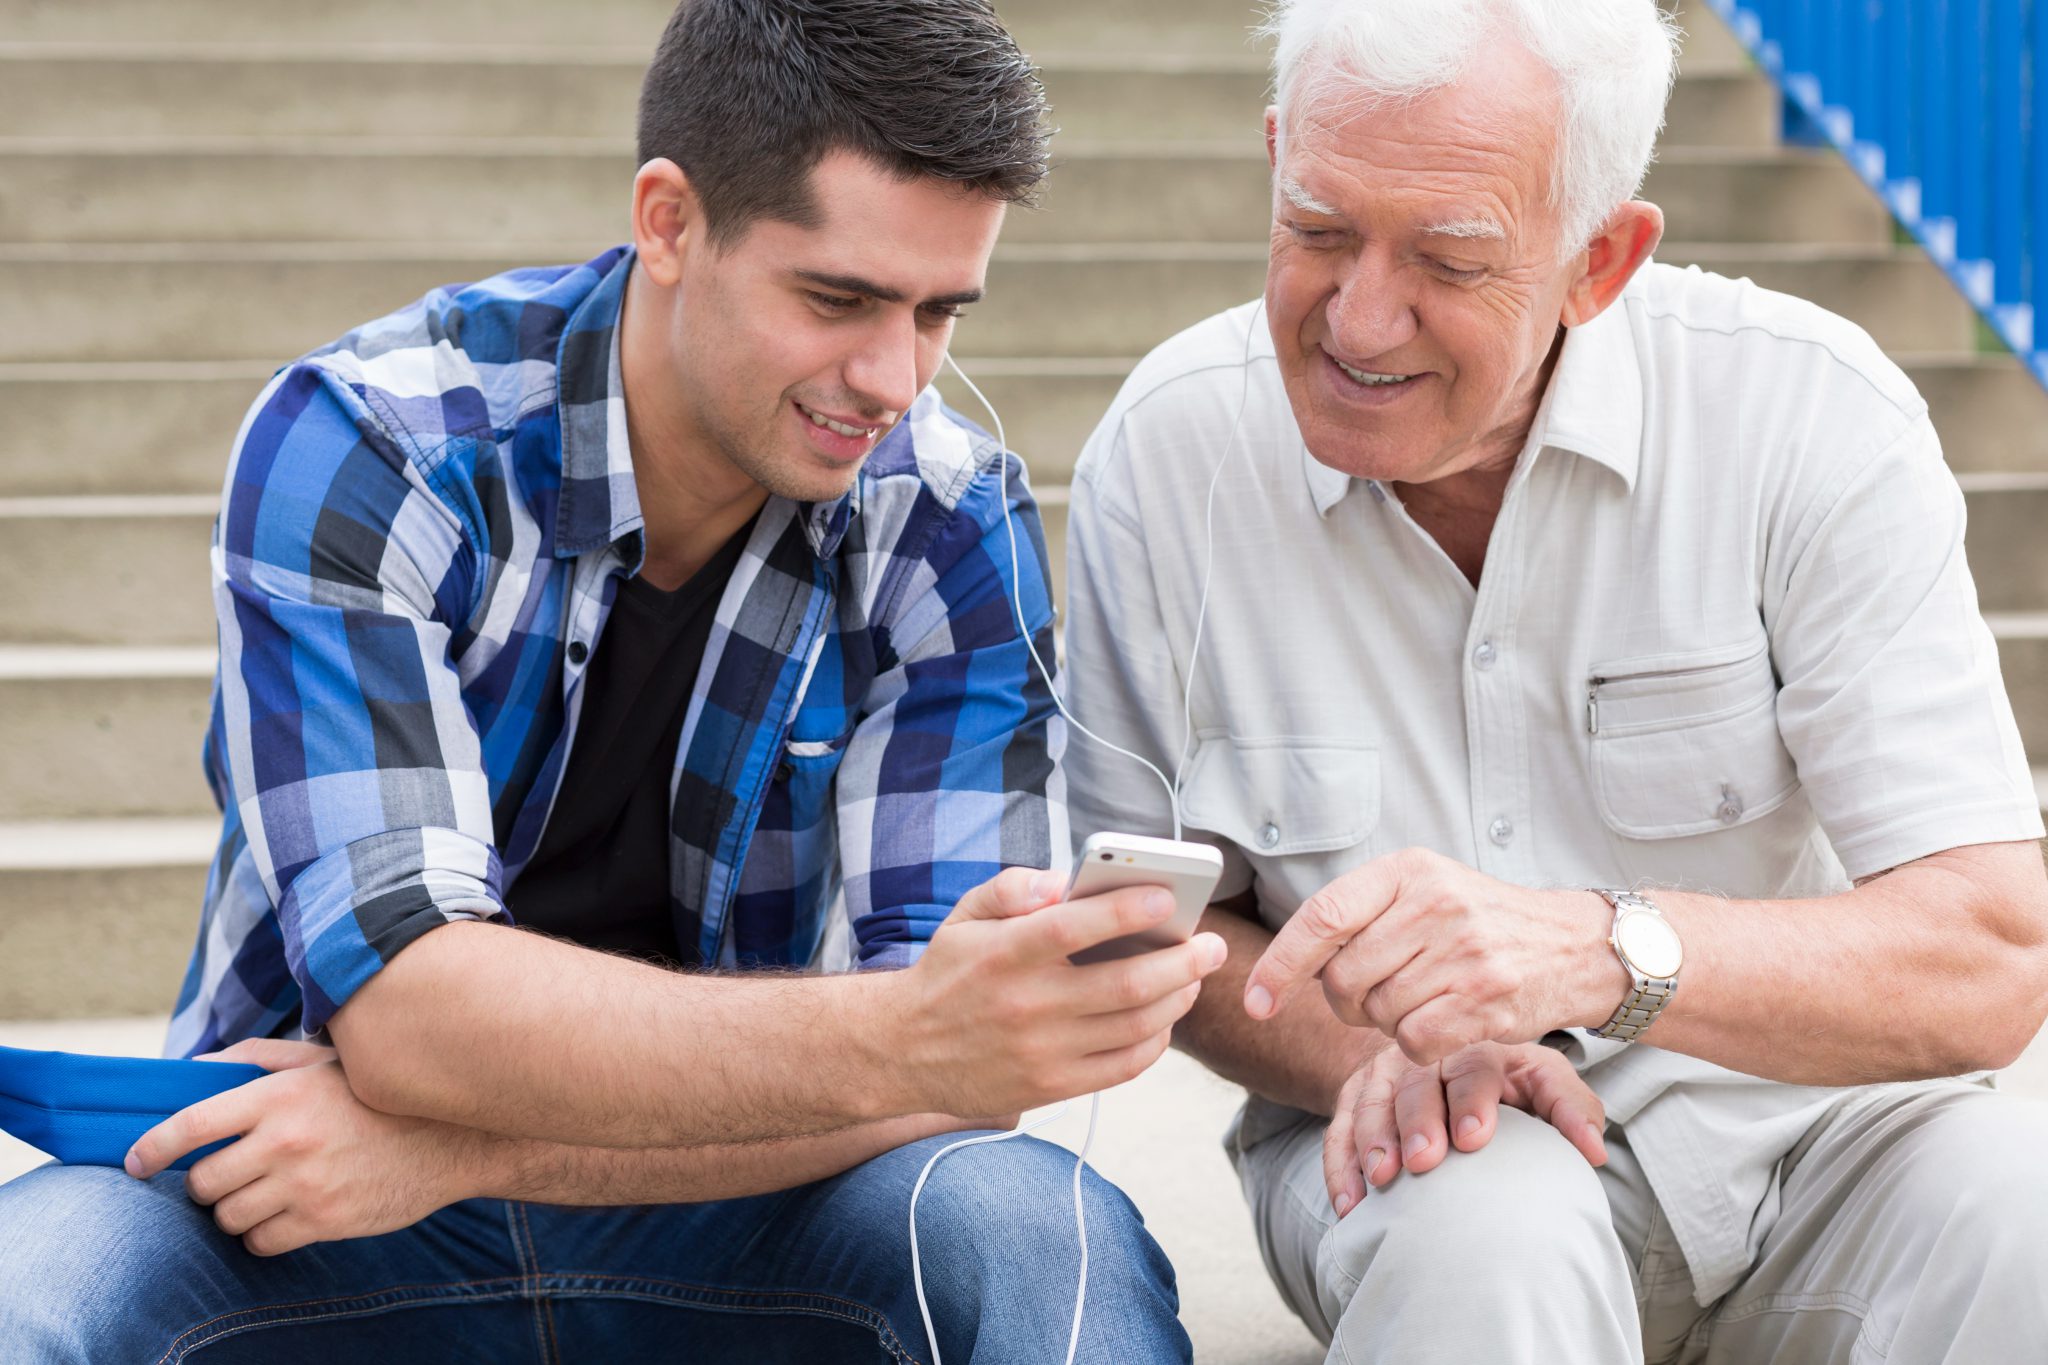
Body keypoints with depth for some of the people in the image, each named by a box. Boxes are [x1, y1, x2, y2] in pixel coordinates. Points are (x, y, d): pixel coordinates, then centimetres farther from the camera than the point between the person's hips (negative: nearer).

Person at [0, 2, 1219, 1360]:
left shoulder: (955, 525, -8)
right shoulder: (359, 448, -15)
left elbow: (939, 1063, -15)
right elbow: (400, 1003, -26)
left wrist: (460, 1146, -27)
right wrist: (900, 1037, -41)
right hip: (301, 1204, -1)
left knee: (1048, 1236, -27)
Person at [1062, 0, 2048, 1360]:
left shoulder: (1810, 416, -16)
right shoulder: (1168, 449, -11)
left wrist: (1603, 948, -39)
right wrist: (1378, 1053, -22)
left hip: (1801, 1118, 1)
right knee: (1484, 1232, -35)